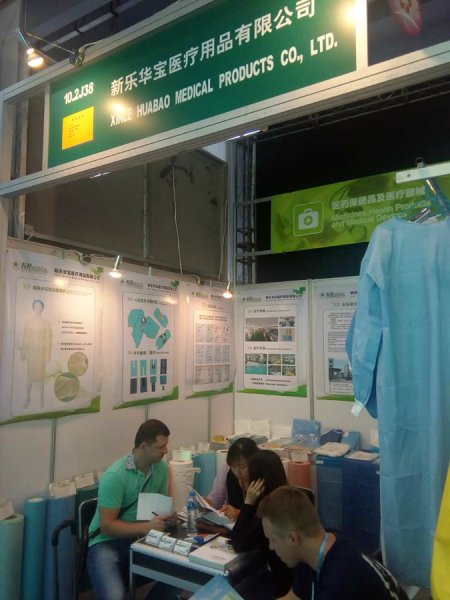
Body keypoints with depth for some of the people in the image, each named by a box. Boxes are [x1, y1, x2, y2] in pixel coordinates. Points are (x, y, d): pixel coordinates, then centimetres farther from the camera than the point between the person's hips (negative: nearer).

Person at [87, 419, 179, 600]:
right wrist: (146, 526, -30)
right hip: (107, 543, -5)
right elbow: (107, 526, -21)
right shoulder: (114, 476, -22)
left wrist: (166, 518, -10)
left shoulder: (162, 467, -3)